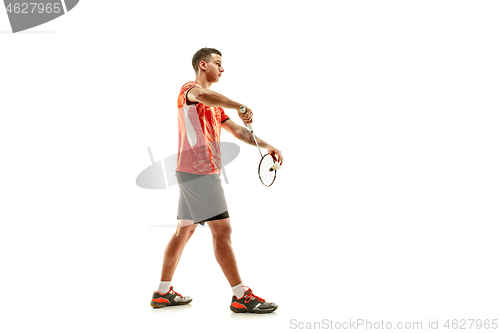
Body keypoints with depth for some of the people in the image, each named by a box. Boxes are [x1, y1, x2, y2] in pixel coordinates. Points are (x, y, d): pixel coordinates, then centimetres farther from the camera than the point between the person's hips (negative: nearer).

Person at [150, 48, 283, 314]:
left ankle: (163, 293, 20)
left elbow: (237, 130, 19)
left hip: (205, 172, 10)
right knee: (222, 229, -10)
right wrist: (239, 106, -39)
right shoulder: (189, 89, -6)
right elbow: (201, 95, -32)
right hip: (197, 171, -10)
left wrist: (266, 146, 6)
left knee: (184, 230, 12)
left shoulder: (215, 105, 23)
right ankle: (241, 296, -7)